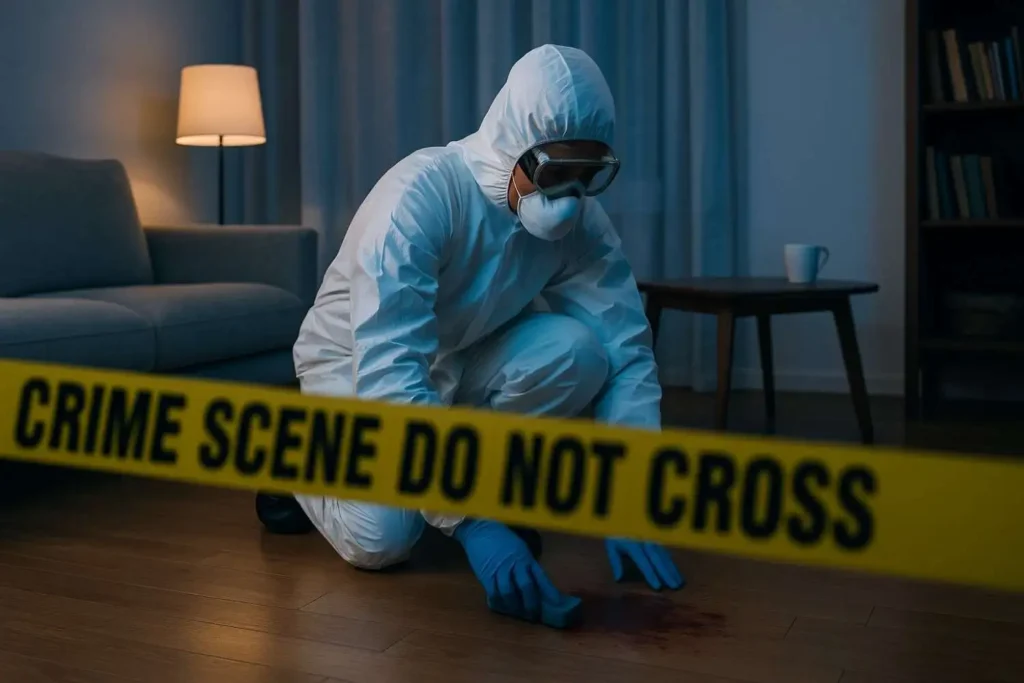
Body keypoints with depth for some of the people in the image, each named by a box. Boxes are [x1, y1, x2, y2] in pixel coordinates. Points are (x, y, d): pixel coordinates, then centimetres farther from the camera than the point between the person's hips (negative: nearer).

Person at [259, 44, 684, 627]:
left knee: (576, 350, -26)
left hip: (460, 360, 4)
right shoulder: (420, 194, -33)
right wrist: (469, 521, -46)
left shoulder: (583, 220, -17)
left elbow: (626, 353, -17)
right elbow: (388, 373, -40)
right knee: (381, 540, -26)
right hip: (357, 364, -4)